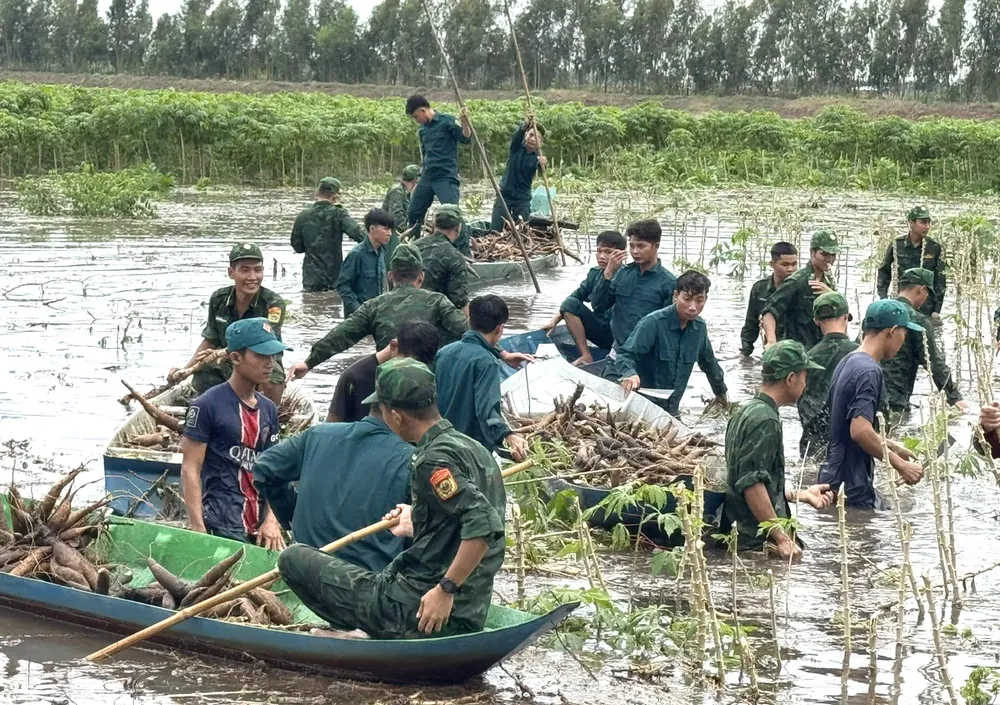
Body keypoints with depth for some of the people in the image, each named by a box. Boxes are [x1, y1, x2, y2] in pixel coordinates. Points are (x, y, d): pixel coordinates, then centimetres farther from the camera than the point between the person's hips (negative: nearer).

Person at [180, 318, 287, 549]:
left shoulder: (269, 410, 14)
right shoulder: (207, 406, -6)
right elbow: (190, 470, -8)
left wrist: (271, 520, 2)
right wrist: (198, 529, -14)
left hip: (258, 528, 6)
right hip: (222, 528, -6)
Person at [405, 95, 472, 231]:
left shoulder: (446, 121, -6)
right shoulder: (422, 129, 14)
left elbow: (466, 139, -14)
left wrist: (464, 122, -30)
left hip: (446, 177, -8)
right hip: (427, 178, 8)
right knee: (413, 214, 12)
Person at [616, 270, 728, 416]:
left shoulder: (699, 328, 2)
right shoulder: (653, 322, -17)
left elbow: (709, 363, 18)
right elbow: (625, 354, -21)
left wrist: (721, 393, 29)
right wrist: (630, 374, -42)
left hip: (671, 411, 6)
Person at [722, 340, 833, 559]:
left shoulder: (745, 412, 16)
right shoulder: (766, 420, -14)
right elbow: (752, 484, -22)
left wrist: (800, 495, 23)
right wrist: (782, 538, -22)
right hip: (759, 541, -10)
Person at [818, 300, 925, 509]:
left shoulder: (848, 362, 12)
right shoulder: (869, 371, -18)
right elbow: (860, 431, -27)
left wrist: (893, 448, 25)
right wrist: (900, 464, -18)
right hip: (851, 486, -10)